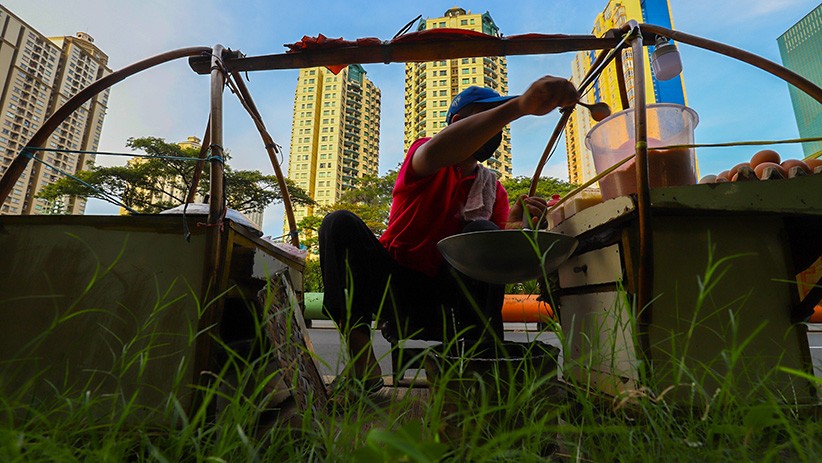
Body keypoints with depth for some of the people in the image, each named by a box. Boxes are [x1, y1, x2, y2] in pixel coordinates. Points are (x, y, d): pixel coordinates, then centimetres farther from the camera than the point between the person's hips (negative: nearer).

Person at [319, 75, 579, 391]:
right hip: (392, 286, -1)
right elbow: (433, 153, -34)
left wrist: (512, 229, -28)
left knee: (483, 233, -23)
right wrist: (518, 106, -42)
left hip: (443, 298, 2)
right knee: (340, 223, -24)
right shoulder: (426, 161, -4)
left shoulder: (494, 189, 7)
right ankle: (362, 362, -29)